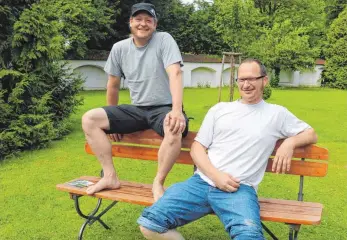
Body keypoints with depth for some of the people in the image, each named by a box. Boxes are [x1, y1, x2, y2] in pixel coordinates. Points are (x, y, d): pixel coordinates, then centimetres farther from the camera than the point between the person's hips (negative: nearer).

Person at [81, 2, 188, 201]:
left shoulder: (164, 40, -8)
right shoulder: (119, 48, 5)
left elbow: (175, 74, -22)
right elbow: (113, 85, 12)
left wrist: (177, 110, -37)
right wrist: (112, 121, 13)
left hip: (164, 108, -4)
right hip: (136, 109, 5)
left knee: (175, 128, -40)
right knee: (89, 119, -12)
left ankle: (158, 183, -20)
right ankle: (111, 176, -9)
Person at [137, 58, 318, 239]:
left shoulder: (276, 114, 14)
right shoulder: (220, 109, 17)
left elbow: (311, 134, 22)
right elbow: (197, 148, 12)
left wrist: (290, 142, -2)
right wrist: (216, 175, -6)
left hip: (240, 189, -2)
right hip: (201, 182, 3)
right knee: (150, 223, -19)